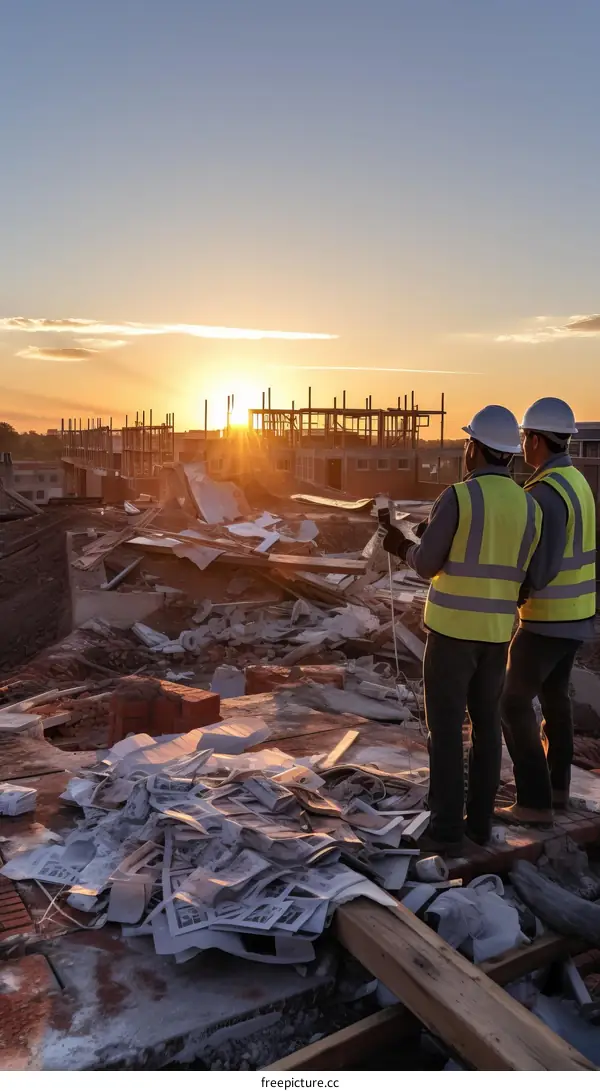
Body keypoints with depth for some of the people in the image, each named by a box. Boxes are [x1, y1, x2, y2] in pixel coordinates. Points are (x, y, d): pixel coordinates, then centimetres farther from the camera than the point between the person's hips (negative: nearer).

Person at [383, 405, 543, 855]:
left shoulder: (456, 497, -14)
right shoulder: (529, 506, 4)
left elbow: (427, 565, -10)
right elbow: (532, 578, 6)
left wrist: (403, 547, 13)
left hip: (452, 625, -5)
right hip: (496, 630, 5)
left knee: (446, 726, 3)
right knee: (486, 722, 16)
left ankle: (447, 829, 8)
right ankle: (480, 820, 24)